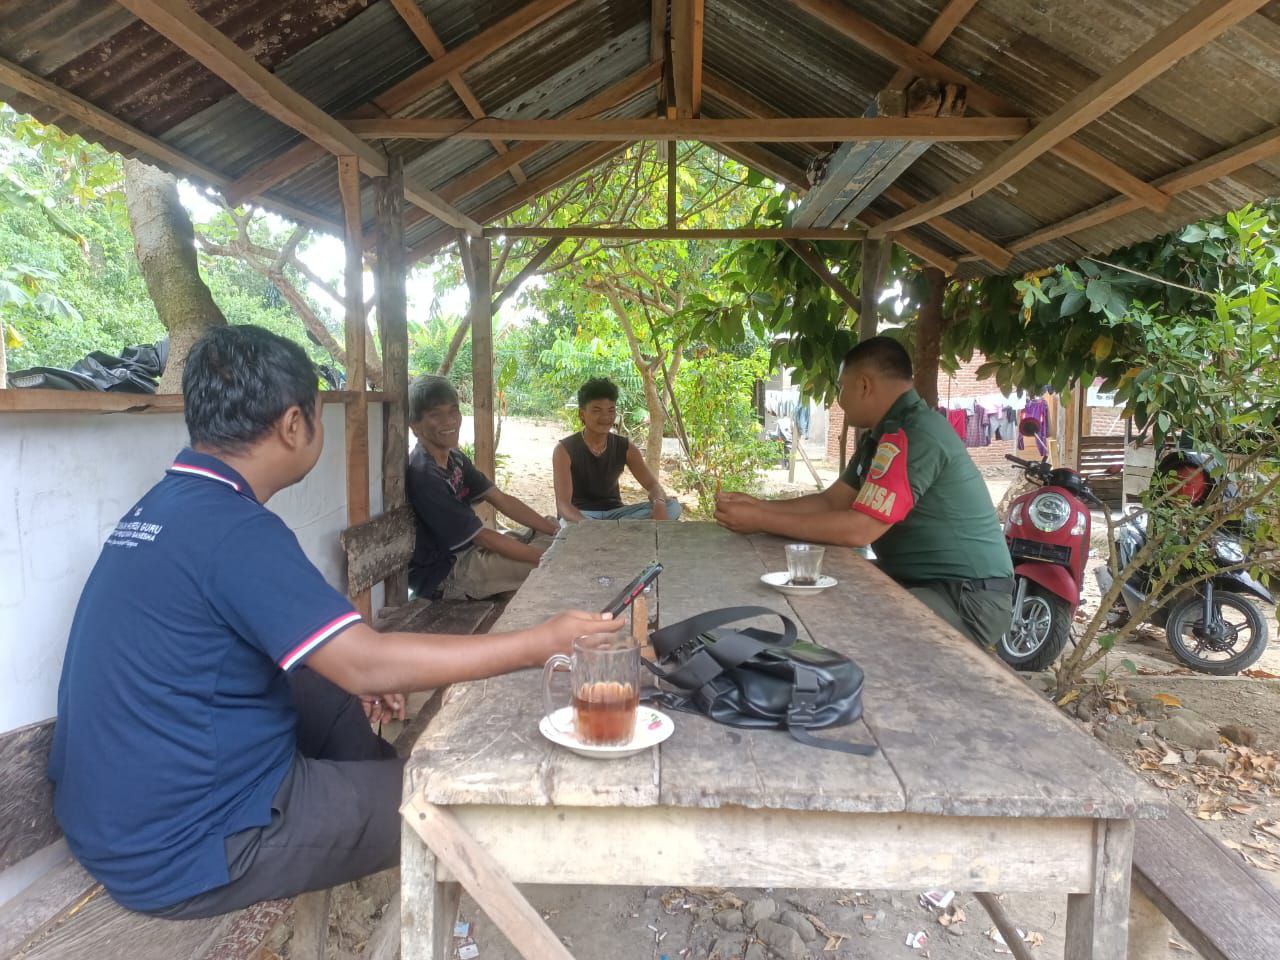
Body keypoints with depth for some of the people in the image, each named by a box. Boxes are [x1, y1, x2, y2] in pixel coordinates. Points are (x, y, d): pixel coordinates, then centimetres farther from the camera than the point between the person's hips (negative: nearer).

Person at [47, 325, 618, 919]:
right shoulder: (231, 529, -26)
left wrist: (349, 678, 8)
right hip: (179, 855, -9)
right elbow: (367, 662, -30)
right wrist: (540, 644, -26)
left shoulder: (161, 506, 5)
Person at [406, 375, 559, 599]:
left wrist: (557, 530, -2)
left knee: (553, 538, 9)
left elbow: (502, 500, 5)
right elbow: (482, 537, -23)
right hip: (441, 573, -9)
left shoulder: (455, 458, 4)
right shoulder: (423, 476, -24)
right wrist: (543, 558, -22)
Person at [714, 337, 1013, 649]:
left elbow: (859, 529, -27)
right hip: (922, 579, 10)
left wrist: (761, 521, -21)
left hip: (969, 597, -10)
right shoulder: (883, 434, 11)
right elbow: (831, 500, 11)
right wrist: (760, 506, -1)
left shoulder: (915, 435, -23)